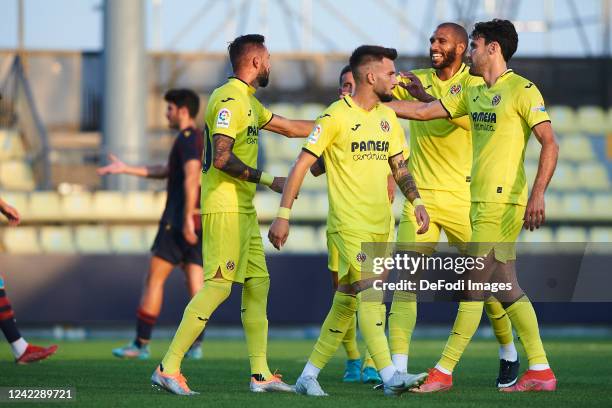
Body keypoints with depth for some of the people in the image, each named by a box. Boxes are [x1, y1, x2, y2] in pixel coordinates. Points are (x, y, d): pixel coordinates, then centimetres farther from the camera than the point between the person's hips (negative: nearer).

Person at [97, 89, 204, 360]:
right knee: (195, 283, 4)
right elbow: (165, 172, 27)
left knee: (154, 279, -4)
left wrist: (187, 219, -27)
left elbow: (191, 176, -22)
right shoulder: (202, 139, 20)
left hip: (179, 220, -9)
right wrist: (126, 169, 29)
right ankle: (196, 345, -2)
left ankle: (141, 345, -3)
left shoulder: (187, 138, -10)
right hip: (201, 222, 9)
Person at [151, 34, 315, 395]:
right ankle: (169, 368, -12)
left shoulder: (248, 101, 17)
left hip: (244, 208, 10)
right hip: (225, 206, -10)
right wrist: (268, 180, -18)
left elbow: (289, 127, 29)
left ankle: (260, 372, 12)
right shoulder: (229, 100, -14)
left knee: (258, 283, 9)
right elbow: (221, 158, -22)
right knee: (218, 285, -12)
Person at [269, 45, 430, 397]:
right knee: (370, 293, -17)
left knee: (347, 302, 8)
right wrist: (283, 216, -12)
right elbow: (302, 165, -8)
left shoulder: (387, 117, 13)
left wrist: (417, 202, 3)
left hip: (380, 224, 7)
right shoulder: (336, 117, -9)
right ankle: (390, 376, -23)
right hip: (348, 222, -7)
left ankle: (310, 375, 16)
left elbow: (399, 166, 20)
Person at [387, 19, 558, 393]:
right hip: (482, 201, 8)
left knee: (474, 285, -6)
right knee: (506, 286, 8)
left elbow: (550, 145, -13)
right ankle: (541, 371, 10)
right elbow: (425, 111, 20)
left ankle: (444, 372, -5)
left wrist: (538, 195, -23)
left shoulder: (523, 91, -8)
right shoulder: (474, 94, 16)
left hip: (504, 201, -8)